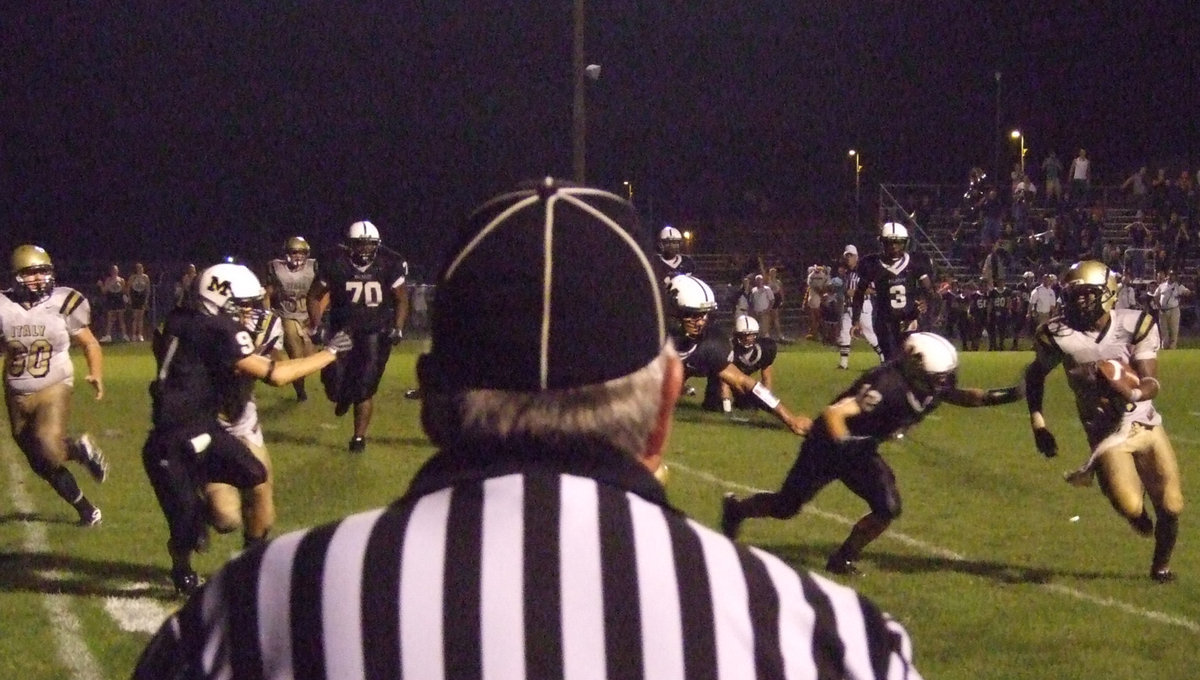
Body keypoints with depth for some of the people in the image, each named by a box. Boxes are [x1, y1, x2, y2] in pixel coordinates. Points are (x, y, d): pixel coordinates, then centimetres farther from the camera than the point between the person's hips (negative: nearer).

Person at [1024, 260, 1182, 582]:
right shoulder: (1058, 334, -11)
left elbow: (1151, 384, -13)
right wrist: (1038, 423, 3)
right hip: (1106, 433, -1)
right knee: (1129, 505, -20)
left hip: (1146, 425, 1)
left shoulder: (1136, 325, -12)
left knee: (1171, 506, 0)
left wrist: (1132, 393, -35)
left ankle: (1162, 562, 30)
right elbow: (1036, 374, 8)